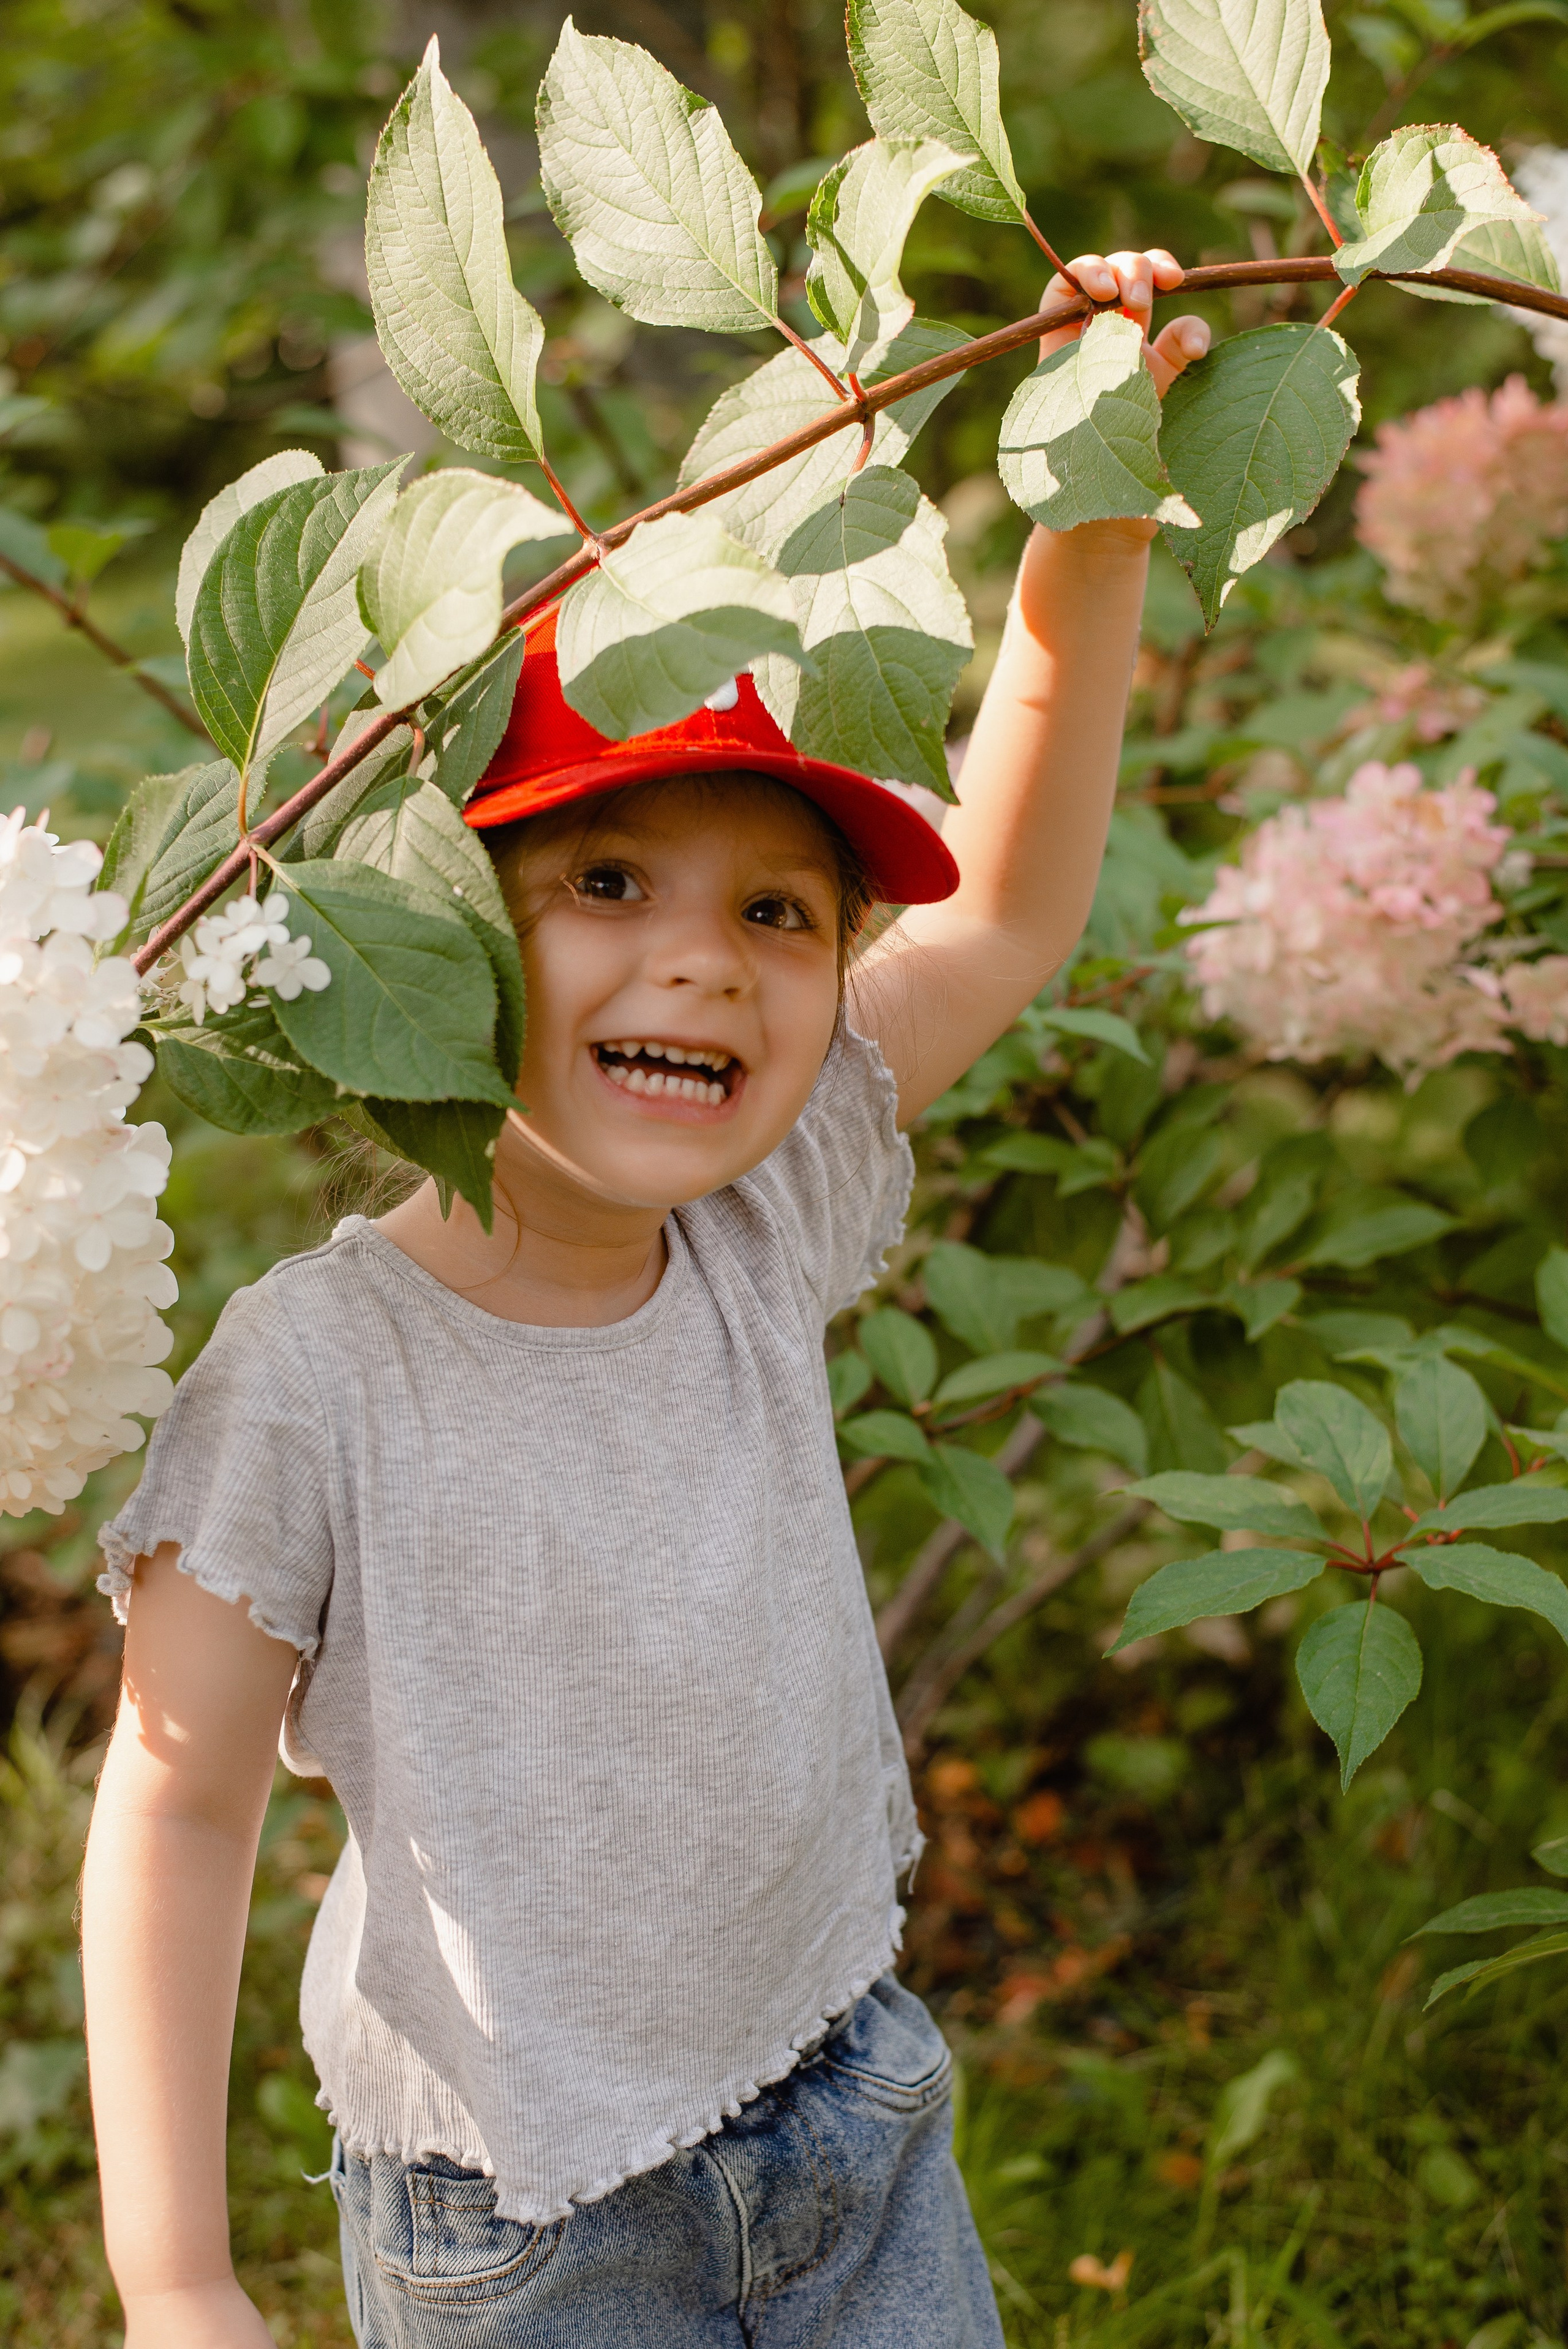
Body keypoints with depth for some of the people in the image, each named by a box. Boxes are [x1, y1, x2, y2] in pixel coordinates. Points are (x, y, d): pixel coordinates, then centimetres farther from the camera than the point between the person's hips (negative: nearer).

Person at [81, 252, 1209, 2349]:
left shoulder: (765, 1233, -9)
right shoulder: (320, 1365, -22)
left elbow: (1009, 917, -3)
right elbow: (180, 1800, -16)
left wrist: (1096, 524, -11)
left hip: (852, 2118, 4)